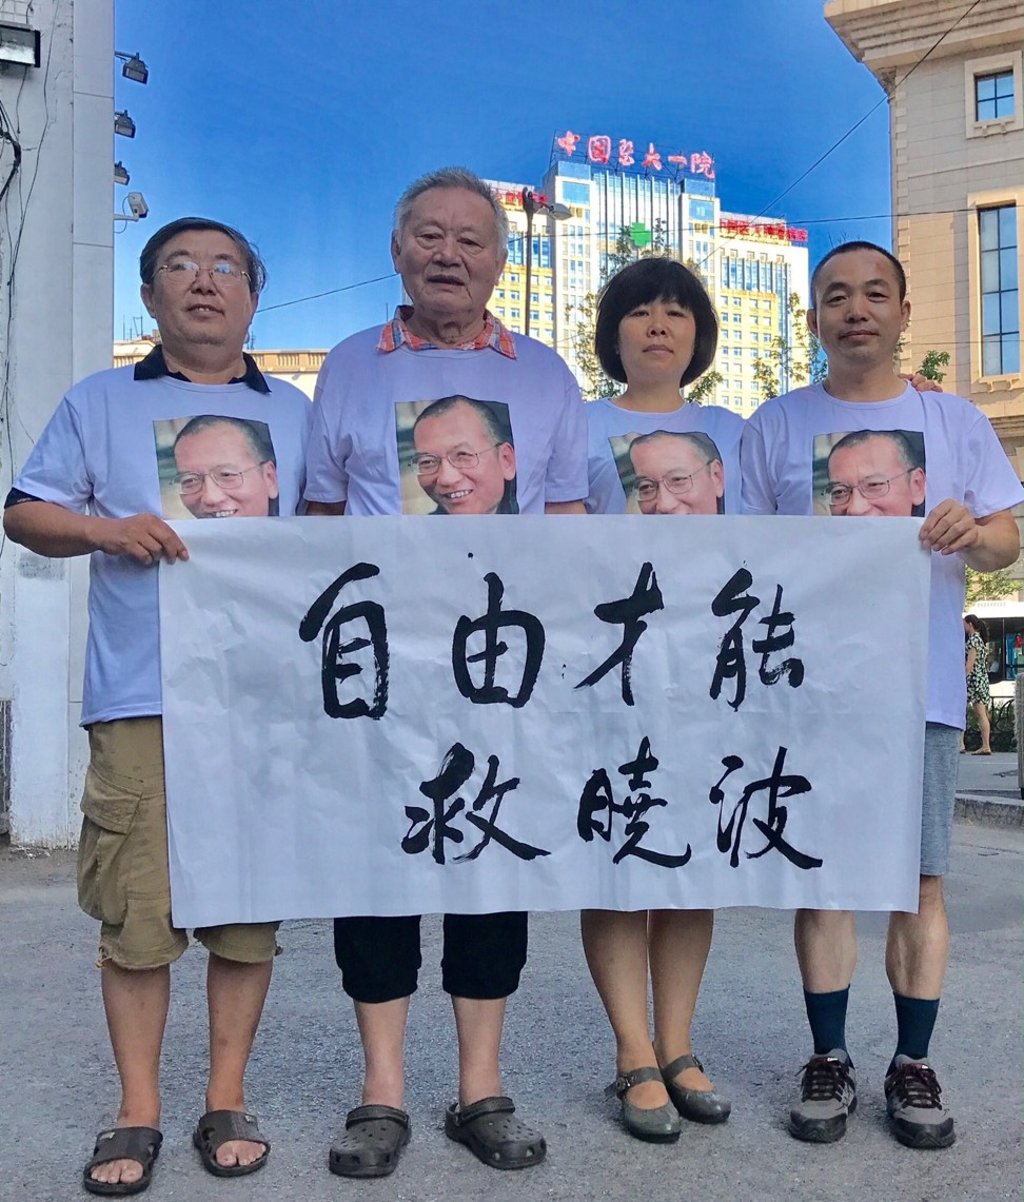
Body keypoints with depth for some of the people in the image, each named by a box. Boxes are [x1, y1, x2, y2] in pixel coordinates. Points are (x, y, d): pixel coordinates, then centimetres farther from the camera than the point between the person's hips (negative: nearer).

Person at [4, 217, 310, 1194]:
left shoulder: (295, 414, 17)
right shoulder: (100, 405, 14)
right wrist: (106, 530, -9)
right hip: (139, 697, -1)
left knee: (251, 901, 4)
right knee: (134, 909, -1)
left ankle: (227, 1101, 17)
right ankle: (136, 1112, 14)